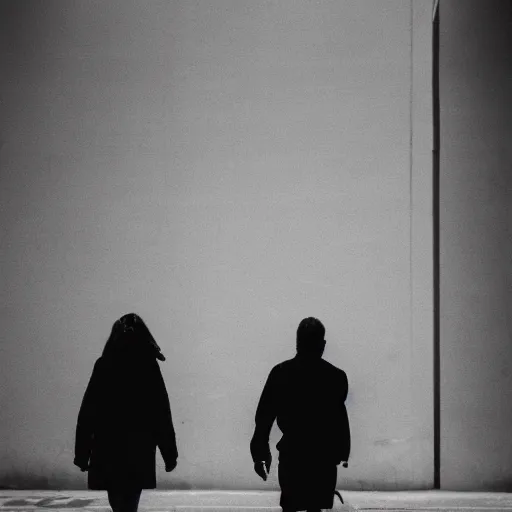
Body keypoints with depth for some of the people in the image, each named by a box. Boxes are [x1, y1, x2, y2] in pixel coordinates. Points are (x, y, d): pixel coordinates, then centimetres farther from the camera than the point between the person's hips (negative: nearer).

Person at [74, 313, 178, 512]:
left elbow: (87, 413, -3)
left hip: (108, 449, 1)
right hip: (140, 451, -1)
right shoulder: (149, 367, -4)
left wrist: (82, 453, 2)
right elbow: (162, 415, -4)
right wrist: (169, 454, 2)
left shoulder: (103, 366, -2)